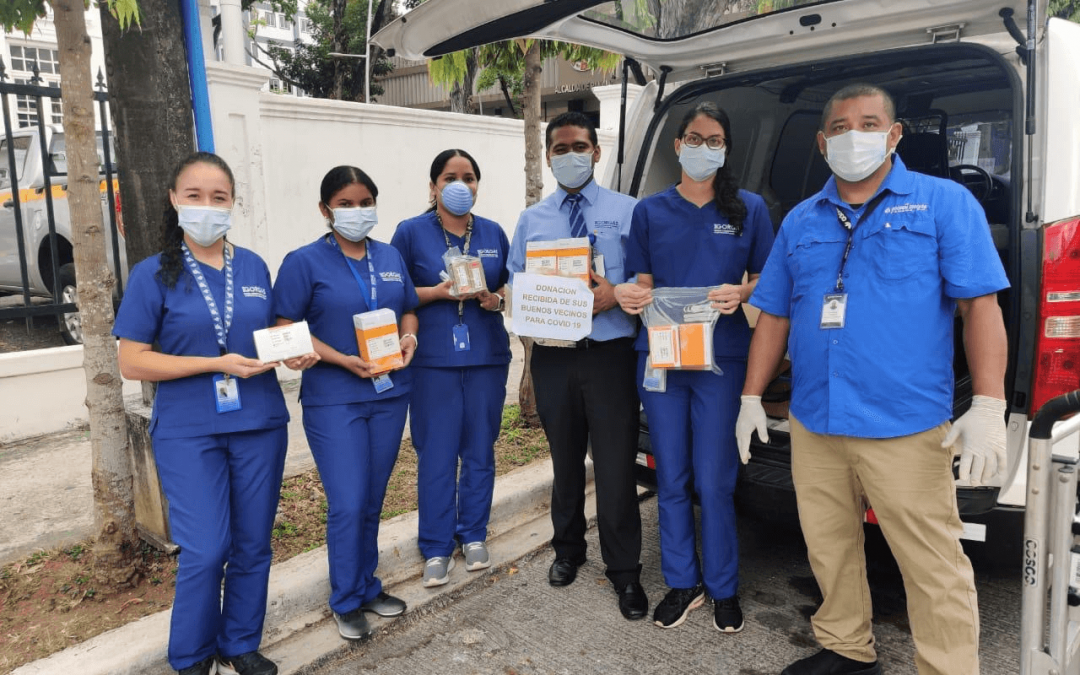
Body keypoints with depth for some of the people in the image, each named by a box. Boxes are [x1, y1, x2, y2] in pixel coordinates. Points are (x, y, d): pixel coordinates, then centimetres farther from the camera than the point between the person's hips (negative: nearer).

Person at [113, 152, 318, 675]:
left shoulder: (254, 267, 6)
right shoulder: (154, 274, -4)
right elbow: (132, 362, -7)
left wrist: (294, 354, -7)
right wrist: (218, 364, -17)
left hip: (259, 425, 4)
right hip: (188, 432, -3)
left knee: (252, 544, 11)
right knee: (205, 551, -4)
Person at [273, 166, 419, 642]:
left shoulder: (391, 257, 9)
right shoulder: (305, 262, -6)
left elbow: (408, 310, 17)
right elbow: (286, 329, -9)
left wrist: (408, 338, -5)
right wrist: (344, 360, -19)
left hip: (389, 393, 5)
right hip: (333, 399, -4)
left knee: (372, 501, 13)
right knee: (347, 505, -5)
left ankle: (367, 587, 31)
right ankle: (347, 602, 16)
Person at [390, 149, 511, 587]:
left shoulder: (493, 233, 9)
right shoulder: (411, 232, 1)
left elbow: (512, 286, 13)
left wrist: (495, 298, -9)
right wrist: (440, 292, -15)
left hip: (487, 357, 3)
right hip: (434, 359, -3)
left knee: (480, 451, 10)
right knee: (437, 456, 0)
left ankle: (474, 536, 26)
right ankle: (436, 548, 14)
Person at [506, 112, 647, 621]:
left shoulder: (627, 211, 3)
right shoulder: (531, 220, 13)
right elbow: (515, 285, 11)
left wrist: (615, 294, -21)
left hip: (610, 353, -3)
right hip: (553, 354, 3)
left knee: (616, 465, -3)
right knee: (565, 461, 17)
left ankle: (625, 573, 15)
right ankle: (567, 550, 38)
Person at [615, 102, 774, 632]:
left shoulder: (750, 208, 6)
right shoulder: (650, 211, 9)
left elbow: (767, 279, 5)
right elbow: (643, 285, 9)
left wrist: (741, 293, -16)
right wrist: (629, 295, -14)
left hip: (721, 357, -2)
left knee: (714, 481, 1)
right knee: (671, 478, 8)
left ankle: (723, 589, 20)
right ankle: (682, 582, 25)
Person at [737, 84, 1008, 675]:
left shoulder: (944, 203, 1)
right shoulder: (800, 221, 12)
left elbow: (980, 306, -5)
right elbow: (774, 317, 15)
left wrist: (988, 407, -13)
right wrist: (751, 398, 11)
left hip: (905, 427, -4)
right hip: (812, 425, 5)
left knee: (933, 569, 0)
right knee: (828, 549, 16)